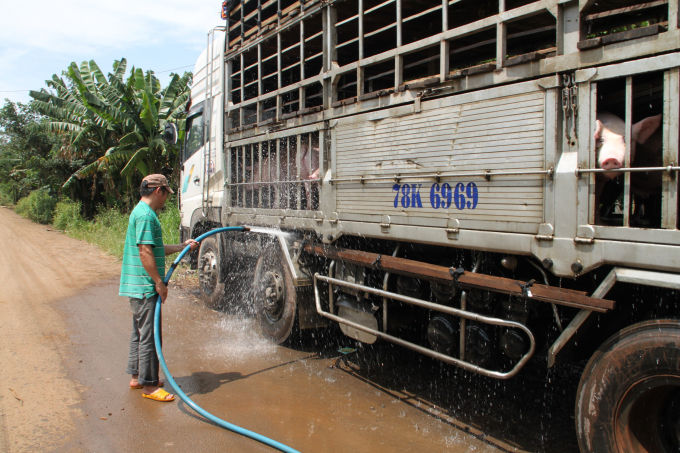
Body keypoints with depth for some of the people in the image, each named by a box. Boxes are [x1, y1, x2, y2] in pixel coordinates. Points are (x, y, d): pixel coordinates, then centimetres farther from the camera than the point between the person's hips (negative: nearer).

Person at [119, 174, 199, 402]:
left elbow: (155, 249, 23)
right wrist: (159, 282, -19)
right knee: (149, 336, -4)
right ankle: (149, 385, 5)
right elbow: (145, 252, -22)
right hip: (145, 287, -11)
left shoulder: (143, 212, 17)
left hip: (139, 287, 11)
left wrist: (183, 246, 25)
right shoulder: (145, 215, -17)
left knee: (140, 332, 19)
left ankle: (137, 377, 30)